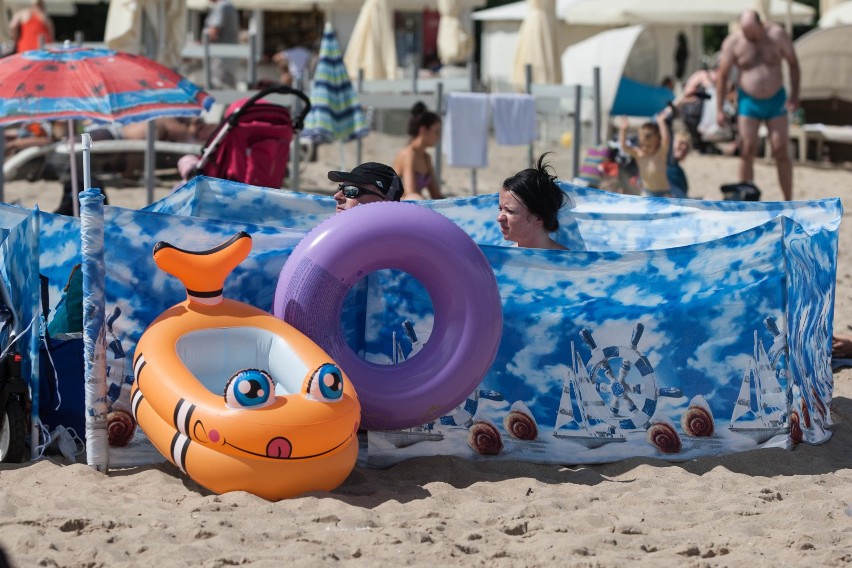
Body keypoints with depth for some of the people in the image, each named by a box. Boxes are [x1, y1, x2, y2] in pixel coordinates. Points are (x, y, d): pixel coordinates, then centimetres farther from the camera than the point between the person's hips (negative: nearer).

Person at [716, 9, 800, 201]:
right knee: (747, 152, -6)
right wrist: (719, 109, -4)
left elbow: (793, 63, 2)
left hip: (776, 100, 0)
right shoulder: (732, 42, -7)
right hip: (748, 101, 0)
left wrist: (794, 95, -8)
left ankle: (788, 202, 2)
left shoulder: (777, 35, -6)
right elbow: (722, 76, -1)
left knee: (781, 151, -3)